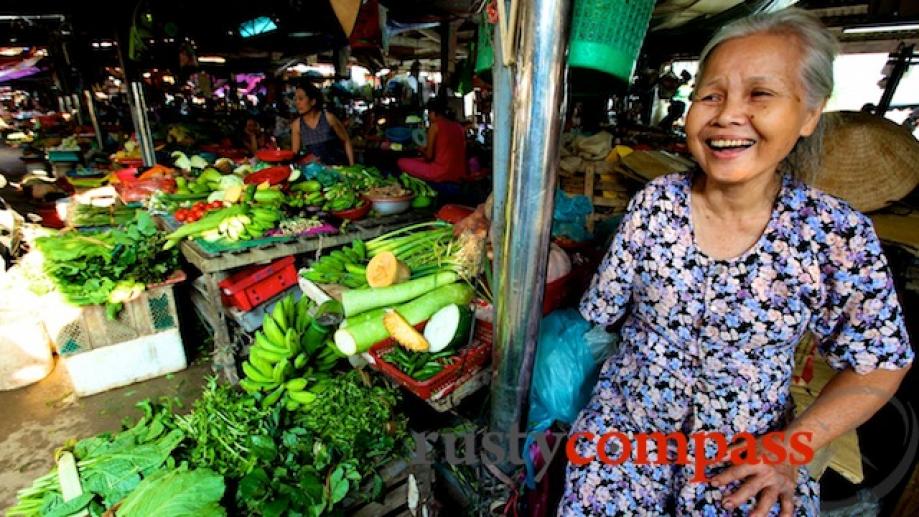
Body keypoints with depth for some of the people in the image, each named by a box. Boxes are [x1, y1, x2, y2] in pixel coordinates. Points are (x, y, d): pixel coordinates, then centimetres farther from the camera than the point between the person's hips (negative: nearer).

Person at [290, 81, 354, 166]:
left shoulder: (329, 118, -9)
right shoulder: (296, 125, -1)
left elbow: (346, 141, -1)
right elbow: (294, 153, 6)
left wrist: (352, 166, -5)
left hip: (338, 166, -2)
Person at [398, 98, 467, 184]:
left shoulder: (435, 125, -6)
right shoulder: (459, 126, 11)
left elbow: (429, 156, -4)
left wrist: (422, 150, 19)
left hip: (441, 173, -7)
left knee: (402, 162, 8)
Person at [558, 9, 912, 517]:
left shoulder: (840, 235, -12)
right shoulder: (655, 202, -11)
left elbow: (878, 364, -1)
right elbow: (601, 311, 1)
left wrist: (792, 444, -9)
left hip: (751, 453, 1)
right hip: (627, 424, 0)